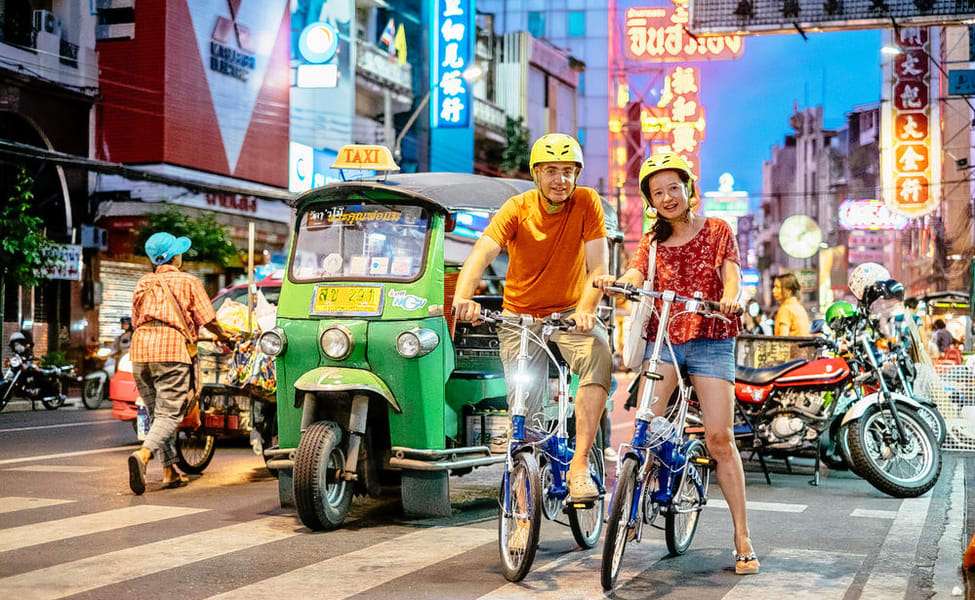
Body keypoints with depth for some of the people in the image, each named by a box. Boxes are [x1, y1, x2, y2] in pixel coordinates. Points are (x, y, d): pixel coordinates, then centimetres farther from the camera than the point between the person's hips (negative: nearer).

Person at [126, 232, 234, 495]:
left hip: (140, 349, 5)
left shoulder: (142, 284, 21)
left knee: (156, 413, 16)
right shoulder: (188, 282, 6)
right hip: (173, 349, -5)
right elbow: (207, 319, 3)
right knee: (169, 415, -7)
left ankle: (169, 471, 18)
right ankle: (142, 455, -32)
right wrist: (223, 336, 22)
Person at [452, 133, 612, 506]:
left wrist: (585, 310, -36)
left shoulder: (587, 203, -10)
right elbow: (482, 253, -25)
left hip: (569, 311, 0)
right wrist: (463, 297, -45)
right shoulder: (517, 209, -11)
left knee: (599, 354, -33)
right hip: (520, 315, 1)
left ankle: (579, 464, -30)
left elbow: (597, 266, -17)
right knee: (526, 413, -1)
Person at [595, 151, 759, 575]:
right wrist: (613, 283, -27)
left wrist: (730, 297, -31)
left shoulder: (716, 231, 7)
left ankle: (742, 538, -4)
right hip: (662, 338, 3)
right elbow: (634, 277, -3)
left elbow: (731, 274, -7)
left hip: (710, 340, -3)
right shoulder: (654, 241, 13)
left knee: (719, 439, -8)